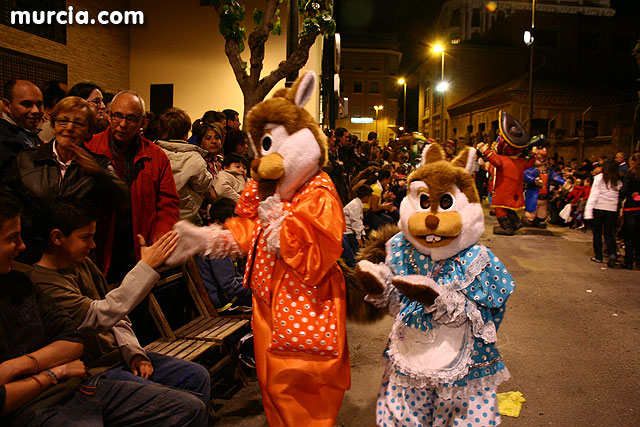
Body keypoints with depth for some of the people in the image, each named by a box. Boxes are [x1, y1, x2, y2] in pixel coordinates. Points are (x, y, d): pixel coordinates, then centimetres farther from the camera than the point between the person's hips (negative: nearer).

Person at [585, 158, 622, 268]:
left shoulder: (599, 178, -6)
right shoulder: (619, 181, 2)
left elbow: (593, 195, -9)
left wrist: (588, 210, -10)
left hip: (599, 208, -2)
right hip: (612, 209, 2)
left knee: (597, 233, 11)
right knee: (609, 234, 9)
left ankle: (598, 256, 16)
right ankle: (612, 254, -12)